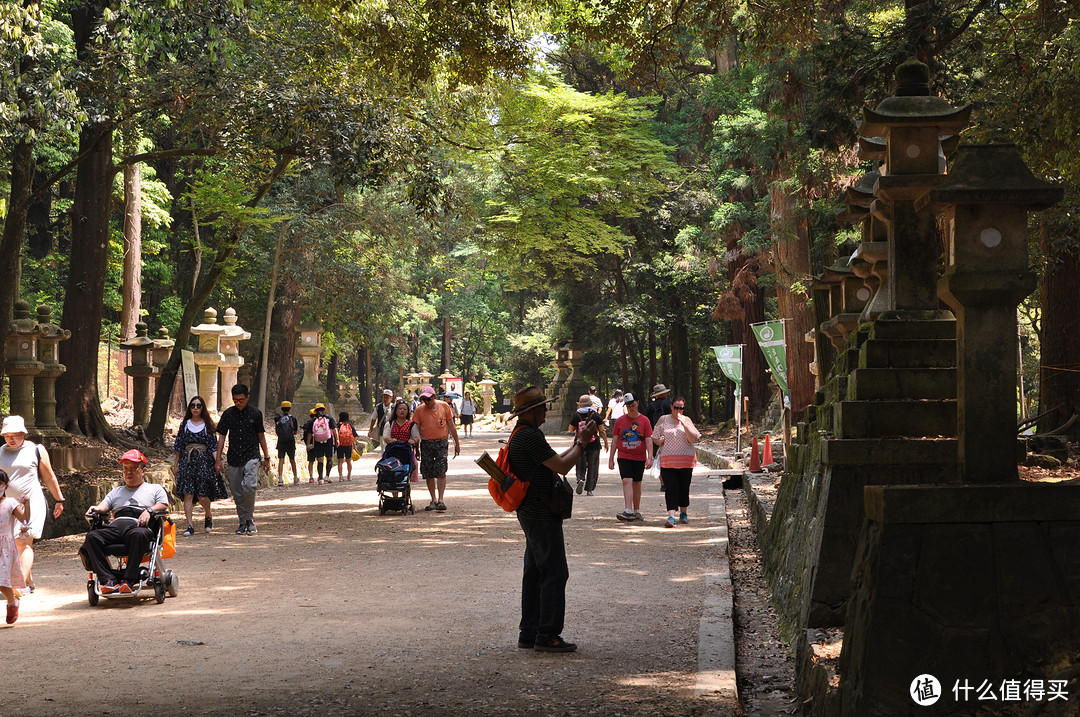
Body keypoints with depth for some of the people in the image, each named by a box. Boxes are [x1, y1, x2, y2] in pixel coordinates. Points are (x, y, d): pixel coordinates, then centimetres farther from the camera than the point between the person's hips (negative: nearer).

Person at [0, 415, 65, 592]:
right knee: (18, 544, 8)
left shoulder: (36, 450, 2)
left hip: (32, 503, -4)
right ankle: (30, 583, 20)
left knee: (24, 542, -15)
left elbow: (49, 478, 8)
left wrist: (59, 500, 12)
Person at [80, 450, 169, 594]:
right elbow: (106, 504, 23)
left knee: (138, 535, -43)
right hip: (115, 526, 4)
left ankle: (129, 580, -45)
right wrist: (97, 508, 0)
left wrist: (149, 511, -9)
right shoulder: (117, 491, 39)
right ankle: (109, 580, -36)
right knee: (92, 536, -29)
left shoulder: (155, 489, 27)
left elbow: (163, 505, 11)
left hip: (137, 525, -4)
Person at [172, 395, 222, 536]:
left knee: (202, 495, -6)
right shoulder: (185, 424, 11)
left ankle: (208, 516, 24)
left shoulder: (207, 424, 6)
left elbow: (213, 445, 3)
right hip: (187, 460, 2)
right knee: (187, 494, -7)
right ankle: (190, 526, -7)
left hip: (203, 459, -2)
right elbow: (179, 446, 13)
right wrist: (176, 464, 10)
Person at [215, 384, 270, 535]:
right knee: (237, 492, 4)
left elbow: (261, 436, 10)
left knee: (249, 486, -22)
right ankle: (243, 522, 16)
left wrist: (266, 457, 12)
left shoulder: (255, 413, 2)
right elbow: (222, 437, 9)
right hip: (234, 458, 3)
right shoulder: (228, 414, 5)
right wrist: (218, 460, 5)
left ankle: (250, 519, -8)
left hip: (251, 456, -3)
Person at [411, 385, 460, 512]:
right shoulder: (420, 410, 2)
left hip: (441, 443, -2)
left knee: (441, 472, -10)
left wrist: (457, 443, 8)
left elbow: (451, 426, 7)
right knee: (428, 473, 2)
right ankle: (434, 500, 13)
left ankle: (440, 500, -10)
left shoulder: (444, 407, 1)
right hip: (426, 443, 2)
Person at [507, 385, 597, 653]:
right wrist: (582, 443, -7)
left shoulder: (520, 435, 16)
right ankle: (547, 636, -6)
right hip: (542, 517, -11)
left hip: (530, 514, 11)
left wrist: (578, 443, 14)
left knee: (534, 573, 14)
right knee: (554, 574, -7)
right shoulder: (531, 436, -18)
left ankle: (529, 633, 18)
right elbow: (562, 466, -19)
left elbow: (555, 461, 19)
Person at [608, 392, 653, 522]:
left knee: (637, 484, 10)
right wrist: (611, 459, 5)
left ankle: (636, 511, 24)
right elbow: (614, 440, 7)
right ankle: (628, 511, -23)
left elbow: (648, 440, -2)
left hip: (639, 458, 1)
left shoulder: (644, 421, 1)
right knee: (627, 481, -16)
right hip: (624, 457, -1)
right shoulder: (620, 420, 3)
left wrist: (650, 458, -12)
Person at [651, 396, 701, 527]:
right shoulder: (663, 420, 7)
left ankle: (683, 513, 27)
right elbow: (655, 439, 14)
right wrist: (660, 441, -8)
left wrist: (683, 423, -14)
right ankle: (671, 516, -17)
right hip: (668, 460, -1)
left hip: (686, 460, 1)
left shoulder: (686, 420, 5)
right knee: (670, 488, -11)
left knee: (684, 487, 8)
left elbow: (694, 439, -8)